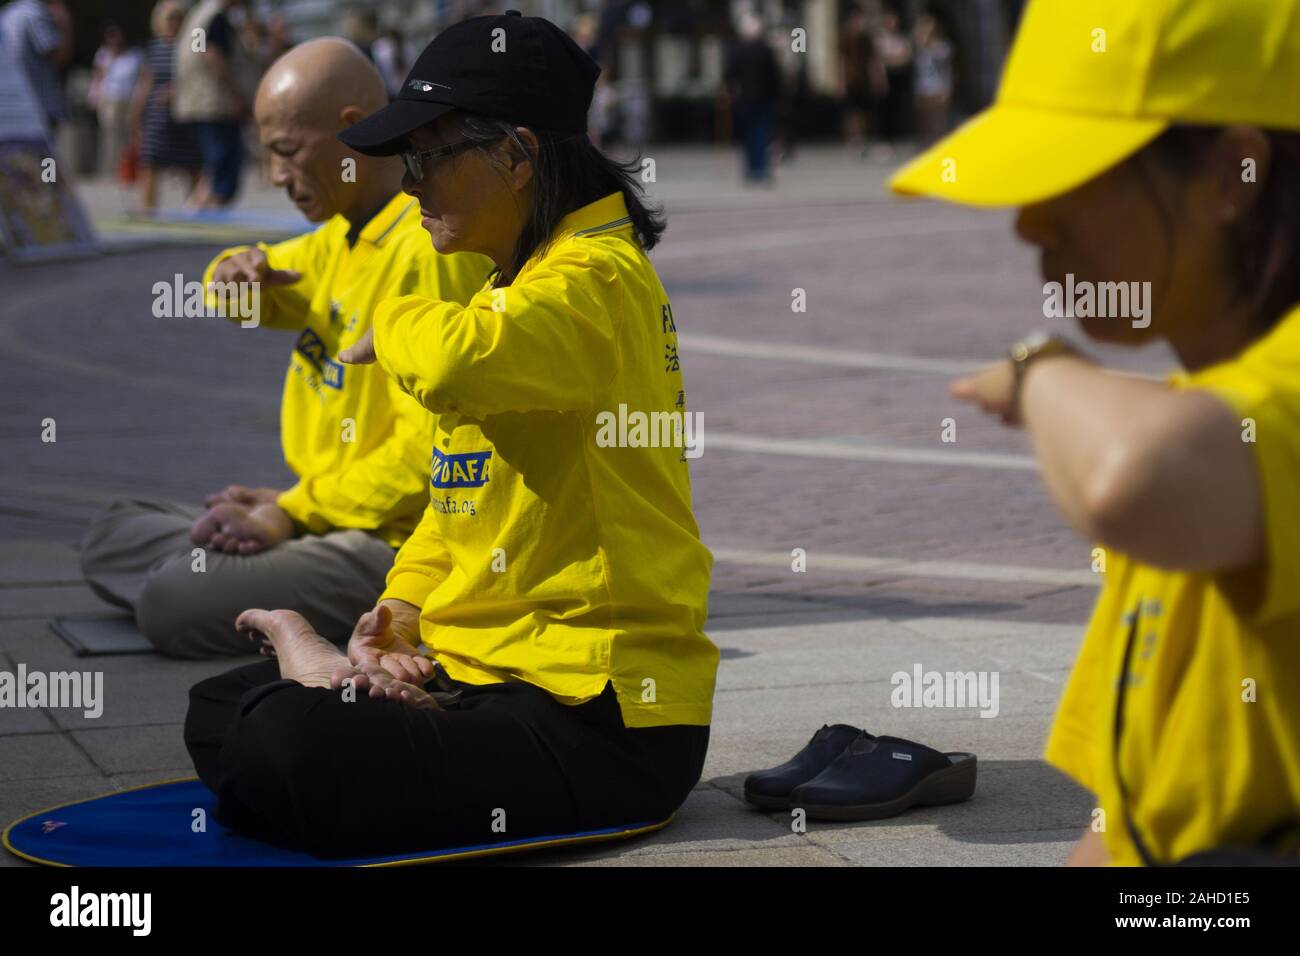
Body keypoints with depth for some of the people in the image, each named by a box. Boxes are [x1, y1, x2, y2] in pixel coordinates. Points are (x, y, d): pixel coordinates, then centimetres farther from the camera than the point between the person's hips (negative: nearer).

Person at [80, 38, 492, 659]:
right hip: (324, 510, 10)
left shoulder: (429, 252, -19)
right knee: (112, 537, 11)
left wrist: (296, 512, -17)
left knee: (170, 605, -25)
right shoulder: (343, 237, 11)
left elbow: (428, 450, -24)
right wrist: (240, 273, 2)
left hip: (395, 543, -10)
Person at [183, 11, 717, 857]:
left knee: (286, 748, -27)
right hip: (480, 675, 10)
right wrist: (402, 612, 2)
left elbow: (460, 365, -39)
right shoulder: (516, 282, 16)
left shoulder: (597, 281, -17)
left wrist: (394, 324, -14)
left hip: (601, 723, -10)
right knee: (219, 711, 13)